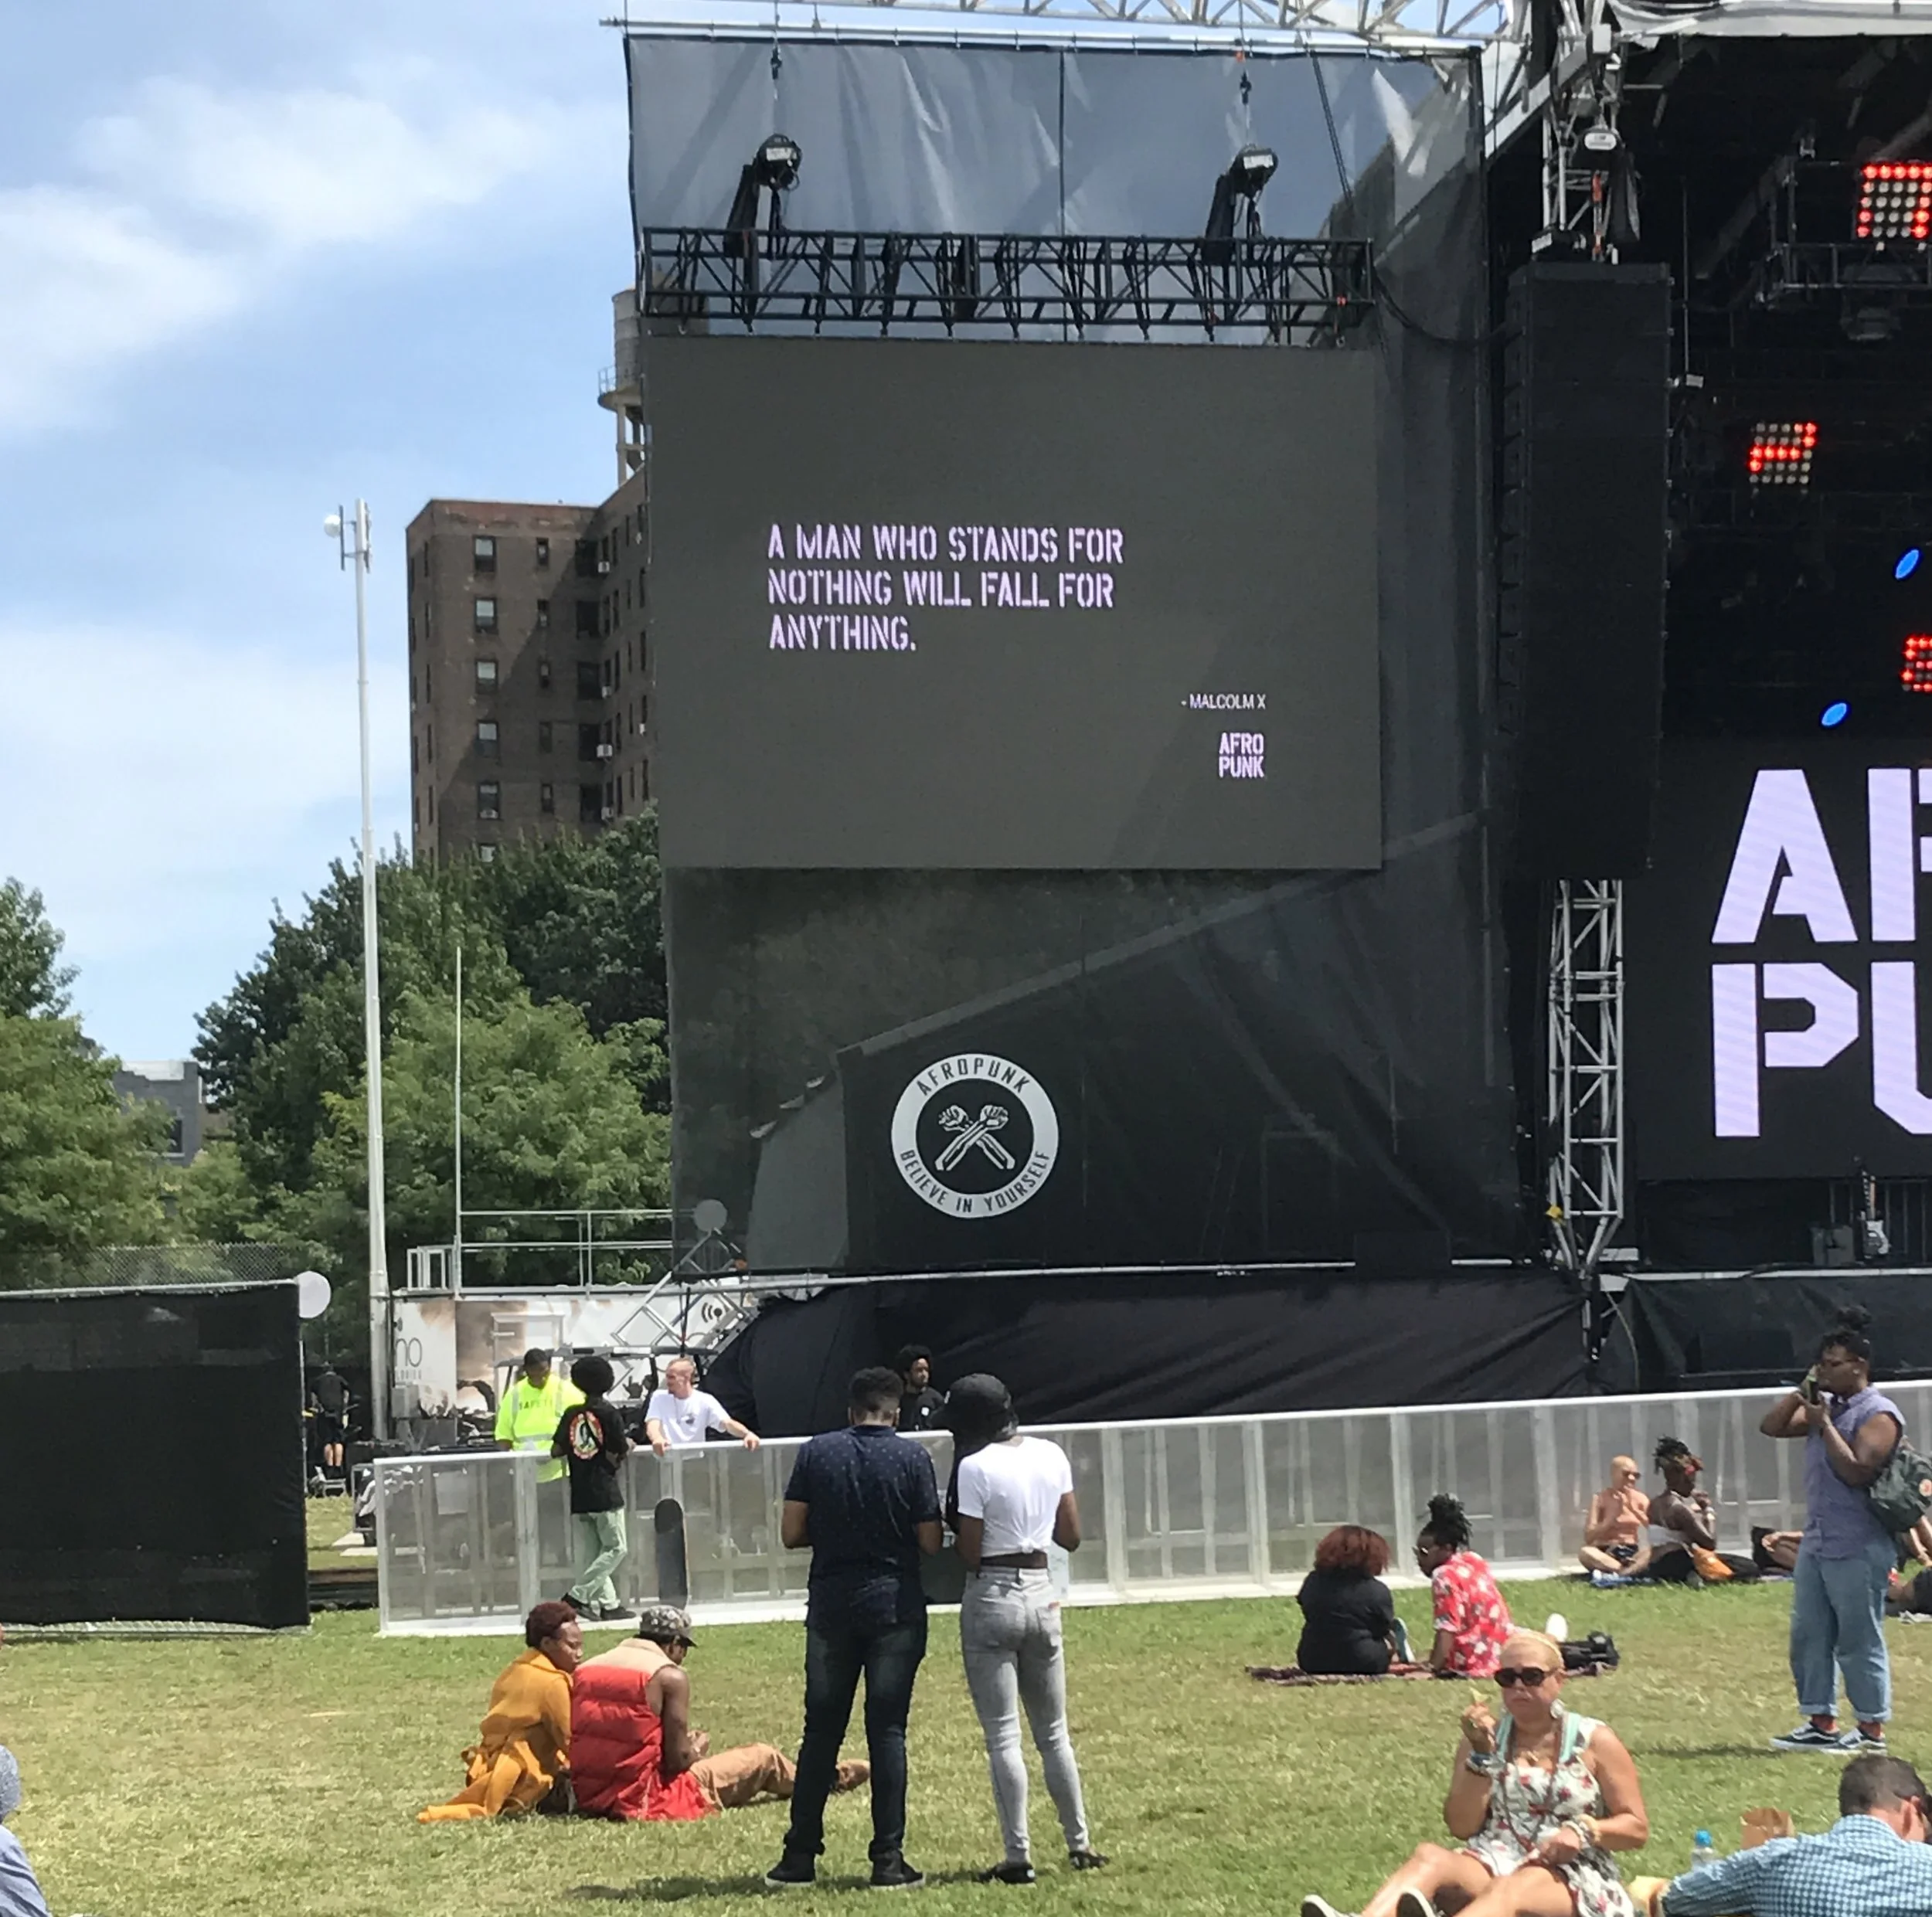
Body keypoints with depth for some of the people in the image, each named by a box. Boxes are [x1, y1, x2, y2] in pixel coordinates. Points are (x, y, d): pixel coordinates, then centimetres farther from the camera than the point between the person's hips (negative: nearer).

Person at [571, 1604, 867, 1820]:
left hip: (589, 1799, 7)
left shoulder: (584, 1670, 8)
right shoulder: (669, 1676, -11)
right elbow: (678, 1760, -13)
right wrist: (696, 1751, 11)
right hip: (645, 1800, -7)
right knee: (763, 1758, 15)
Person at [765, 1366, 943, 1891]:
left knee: (821, 1730, 9)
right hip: (894, 1605, -2)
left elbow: (791, 1533, 0)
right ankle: (888, 1860, 1)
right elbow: (931, 1543, -5)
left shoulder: (817, 1453, 1)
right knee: (887, 1731, 2)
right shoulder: (912, 1457, -4)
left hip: (830, 1605, 2)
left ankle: (799, 1857, 10)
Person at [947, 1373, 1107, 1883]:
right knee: (1054, 1732, 16)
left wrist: (957, 1524, 5)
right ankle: (1080, 1845, 19)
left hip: (992, 1598, -6)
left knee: (1003, 1736, -2)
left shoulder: (976, 1467, -14)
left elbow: (969, 1554, -13)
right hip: (1042, 1596, 6)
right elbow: (1071, 1537, 8)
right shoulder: (1051, 1455, 3)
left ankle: (1019, 1856, -4)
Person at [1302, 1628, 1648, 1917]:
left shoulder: (1594, 1742, 9)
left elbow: (1637, 1829, 7)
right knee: (1431, 1858, -31)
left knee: (1513, 1888, -40)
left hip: (1576, 1881, -3)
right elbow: (1461, 1827, 6)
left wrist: (1584, 1831, -13)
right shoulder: (1486, 1736, 16)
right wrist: (1481, 1754, -5)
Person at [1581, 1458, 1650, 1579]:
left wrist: (1633, 1509, -11)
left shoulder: (1641, 1499, 8)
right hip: (1606, 1553, -2)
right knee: (1585, 1552, -36)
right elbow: (1588, 1538, -8)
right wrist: (1613, 1516, -17)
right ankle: (1634, 1571, -38)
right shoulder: (1600, 1499, 1)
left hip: (1633, 1553, 2)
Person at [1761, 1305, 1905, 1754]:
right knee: (1809, 1636, 9)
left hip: (1859, 1549, -9)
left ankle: (1872, 1731, 3)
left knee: (1860, 1641, -3)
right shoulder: (1825, 1406, 14)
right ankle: (1821, 1724, 16)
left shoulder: (1878, 1415, -11)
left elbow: (1856, 1471, -21)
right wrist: (1802, 1392, 3)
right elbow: (1772, 1427, 15)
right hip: (1817, 1543, 9)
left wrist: (1825, 1426, -16)